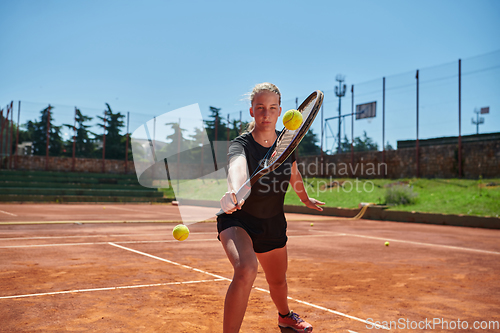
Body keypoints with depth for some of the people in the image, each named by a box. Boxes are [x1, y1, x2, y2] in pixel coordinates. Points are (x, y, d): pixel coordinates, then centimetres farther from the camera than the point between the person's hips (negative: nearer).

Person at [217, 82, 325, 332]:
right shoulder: (240, 145, -24)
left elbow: (294, 175, 13)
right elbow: (237, 167, -50)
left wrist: (305, 199, 29)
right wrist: (234, 193, -71)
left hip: (273, 223, 5)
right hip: (238, 219, -5)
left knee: (278, 281, 20)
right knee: (246, 270, -34)